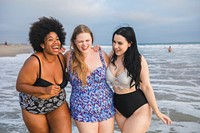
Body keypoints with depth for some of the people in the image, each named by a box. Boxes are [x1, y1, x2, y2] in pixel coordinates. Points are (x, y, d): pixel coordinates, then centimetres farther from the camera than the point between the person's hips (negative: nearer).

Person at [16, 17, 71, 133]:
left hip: (58, 105, 3)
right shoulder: (33, 62, -25)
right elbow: (20, 86, -20)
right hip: (33, 107, -3)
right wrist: (44, 90, -31)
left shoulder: (61, 58, -10)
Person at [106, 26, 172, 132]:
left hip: (138, 107, -5)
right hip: (118, 107, 5)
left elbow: (146, 87, -11)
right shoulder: (112, 55, -4)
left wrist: (157, 112, -8)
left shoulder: (138, 60, -16)